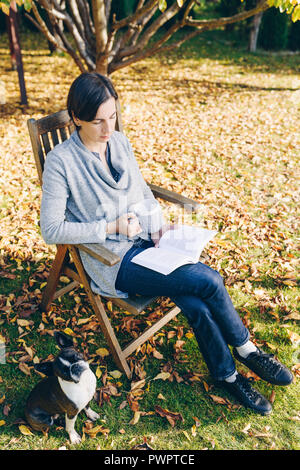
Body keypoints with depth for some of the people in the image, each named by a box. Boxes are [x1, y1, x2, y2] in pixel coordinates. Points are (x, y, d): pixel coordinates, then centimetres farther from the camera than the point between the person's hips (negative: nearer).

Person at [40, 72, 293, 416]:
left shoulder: (120, 142, 5)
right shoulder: (61, 161, -12)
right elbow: (51, 229, -12)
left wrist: (159, 225, -2)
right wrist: (112, 227, -18)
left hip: (148, 243, 5)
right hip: (114, 261, -5)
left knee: (196, 305, -19)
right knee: (209, 281, -20)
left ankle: (227, 375, 7)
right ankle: (245, 349, 7)